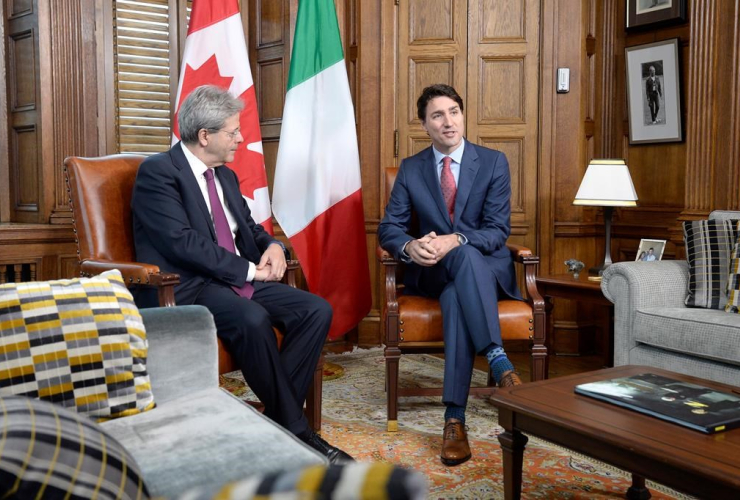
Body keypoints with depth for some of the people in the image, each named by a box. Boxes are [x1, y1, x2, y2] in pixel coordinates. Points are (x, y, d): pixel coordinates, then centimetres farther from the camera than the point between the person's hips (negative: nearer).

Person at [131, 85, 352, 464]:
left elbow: (248, 226, 25)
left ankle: (276, 420, -10)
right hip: (187, 288, -8)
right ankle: (297, 431, -19)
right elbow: (183, 242, -18)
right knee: (253, 319, -36)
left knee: (317, 310, -13)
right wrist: (248, 269, -17)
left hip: (238, 279, 8)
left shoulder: (226, 175, 18)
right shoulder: (157, 172, -8)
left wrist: (272, 245, 1)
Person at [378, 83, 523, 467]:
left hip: (487, 268, 0)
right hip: (432, 272, 1)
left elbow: (499, 229, -6)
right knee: (464, 257, -37)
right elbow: (389, 228, 3)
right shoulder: (410, 169, 8)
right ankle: (499, 362, -43)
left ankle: (455, 417, -39)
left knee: (456, 298, -37)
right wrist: (410, 246, -23)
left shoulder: (493, 162, 3)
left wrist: (455, 241, -26)